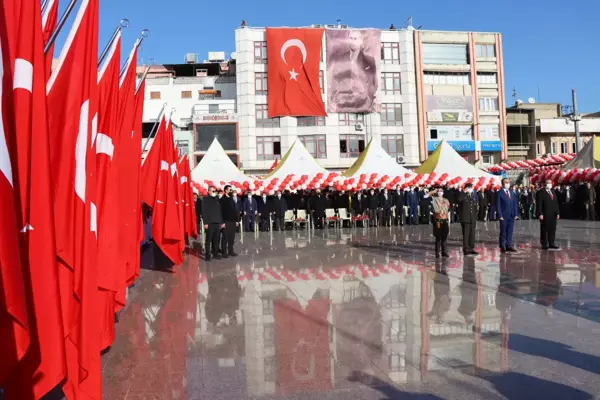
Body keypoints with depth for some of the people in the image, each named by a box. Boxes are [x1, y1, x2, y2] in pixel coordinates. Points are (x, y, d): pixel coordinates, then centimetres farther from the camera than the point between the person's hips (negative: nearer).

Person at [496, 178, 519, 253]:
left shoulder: (512, 193, 15)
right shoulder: (499, 193, -3)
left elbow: (515, 204, 14)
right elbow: (498, 205, -7)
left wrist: (516, 214, 5)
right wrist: (500, 215, -13)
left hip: (511, 216, 5)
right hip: (503, 216, -5)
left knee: (510, 231, 4)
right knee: (503, 232, 2)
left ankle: (509, 246, 8)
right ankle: (502, 247, 9)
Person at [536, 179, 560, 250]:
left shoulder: (553, 192, 19)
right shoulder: (540, 192, -4)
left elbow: (556, 203, 20)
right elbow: (539, 204, -10)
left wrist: (557, 213, 13)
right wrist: (540, 214, -17)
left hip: (553, 215, 7)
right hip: (545, 215, -7)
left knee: (552, 229, 8)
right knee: (544, 230, 0)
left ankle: (551, 243, 15)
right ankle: (544, 244, 6)